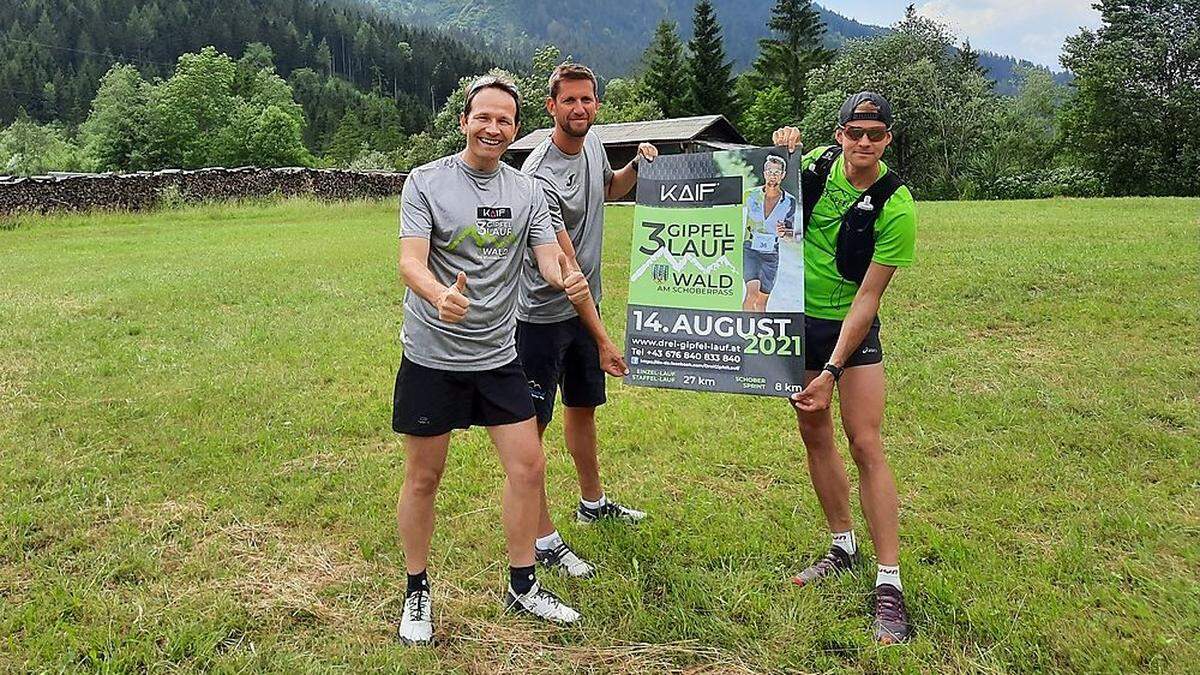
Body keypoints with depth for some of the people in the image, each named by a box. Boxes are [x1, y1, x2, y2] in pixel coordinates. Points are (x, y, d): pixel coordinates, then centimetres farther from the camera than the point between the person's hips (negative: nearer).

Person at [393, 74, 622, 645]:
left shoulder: (527, 192, 5)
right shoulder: (426, 181, -6)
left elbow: (551, 261, 0)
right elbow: (411, 261, -15)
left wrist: (569, 281, -25)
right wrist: (440, 295, -37)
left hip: (498, 356, 4)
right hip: (431, 356, -3)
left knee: (528, 466, 4)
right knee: (423, 477, 6)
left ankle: (522, 587, 22)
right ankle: (417, 594, 25)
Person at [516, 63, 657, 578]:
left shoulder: (592, 143, 5)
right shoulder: (541, 175, -22)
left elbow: (609, 191, 29)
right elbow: (565, 269, -26)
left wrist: (637, 165, 8)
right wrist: (602, 338, -29)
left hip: (585, 306, 9)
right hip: (544, 316, -9)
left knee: (584, 406, 22)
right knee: (531, 426, -2)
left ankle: (592, 502, 42)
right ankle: (544, 540, 8)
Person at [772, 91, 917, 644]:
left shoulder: (895, 207, -18)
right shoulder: (818, 163, -5)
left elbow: (868, 296, -19)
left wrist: (832, 370, -23)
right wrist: (782, 154, -5)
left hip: (852, 328, -5)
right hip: (798, 318, 5)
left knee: (865, 445, -10)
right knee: (815, 436, 11)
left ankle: (889, 584, -3)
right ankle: (843, 547, 28)